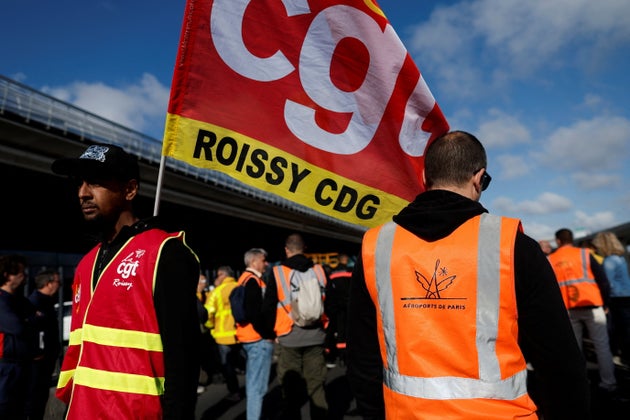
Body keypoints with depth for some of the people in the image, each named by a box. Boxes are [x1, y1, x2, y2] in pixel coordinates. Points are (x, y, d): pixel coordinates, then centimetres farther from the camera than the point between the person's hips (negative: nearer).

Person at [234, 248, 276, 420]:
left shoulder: (245, 279, 15)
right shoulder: (253, 281, -15)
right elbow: (254, 313, -23)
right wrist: (267, 334, -14)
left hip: (250, 337, 11)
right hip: (259, 339, -11)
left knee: (253, 382, 19)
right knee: (258, 385, -5)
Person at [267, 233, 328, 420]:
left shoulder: (277, 272, -5)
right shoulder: (319, 270, 2)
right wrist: (328, 330, 19)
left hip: (289, 337, -2)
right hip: (315, 336, 2)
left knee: (291, 386, 8)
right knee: (316, 384, 10)